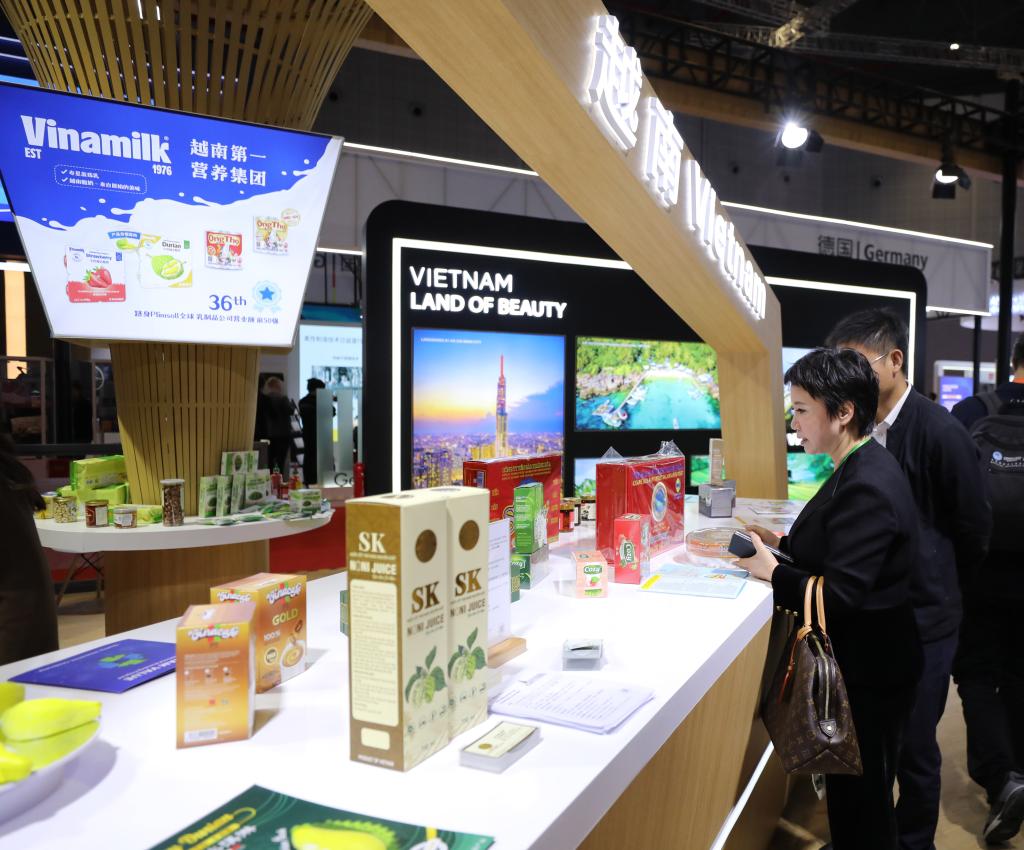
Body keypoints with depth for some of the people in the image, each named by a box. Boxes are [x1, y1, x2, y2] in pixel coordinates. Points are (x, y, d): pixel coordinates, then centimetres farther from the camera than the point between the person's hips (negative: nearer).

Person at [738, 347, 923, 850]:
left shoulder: (867, 486, -27)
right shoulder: (862, 468, 4)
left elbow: (838, 596, -29)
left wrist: (768, 569, -18)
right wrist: (782, 541, 3)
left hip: (866, 671, -9)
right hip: (857, 658, 9)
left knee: (860, 797, 10)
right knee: (850, 786, 25)